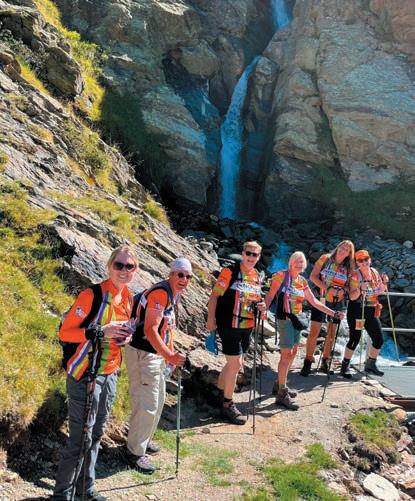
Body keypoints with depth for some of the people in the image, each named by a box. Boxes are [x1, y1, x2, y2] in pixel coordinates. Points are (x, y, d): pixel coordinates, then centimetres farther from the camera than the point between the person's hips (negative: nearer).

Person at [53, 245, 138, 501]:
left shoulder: (128, 298, 4)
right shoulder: (93, 295, -18)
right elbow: (65, 332, -19)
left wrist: (125, 337, -3)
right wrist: (100, 331, -30)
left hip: (111, 374, 7)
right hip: (85, 375, -7)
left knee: (97, 434, 18)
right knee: (81, 438, 1)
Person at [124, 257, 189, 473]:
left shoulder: (175, 293, 9)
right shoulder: (160, 293, -23)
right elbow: (149, 330, -30)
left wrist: (170, 353, 20)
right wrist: (169, 355, -38)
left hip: (157, 353, 11)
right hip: (142, 354, -11)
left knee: (158, 400, 22)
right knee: (146, 405, -4)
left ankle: (144, 441, 41)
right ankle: (135, 452, 14)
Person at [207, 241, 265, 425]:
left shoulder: (257, 276, 8)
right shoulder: (230, 272, -12)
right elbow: (214, 295, -12)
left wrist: (259, 305, -1)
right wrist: (211, 319, -16)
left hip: (247, 327, 7)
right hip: (229, 325, -7)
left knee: (235, 363, 18)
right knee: (236, 364, -6)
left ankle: (219, 392, 38)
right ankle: (227, 404, 9)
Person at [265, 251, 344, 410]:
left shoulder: (302, 281, 12)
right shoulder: (281, 275, -7)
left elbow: (314, 301, 15)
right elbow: (270, 296, -12)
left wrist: (333, 313, 11)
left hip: (296, 318, 7)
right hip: (284, 318, -7)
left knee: (293, 352, 11)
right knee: (287, 354, -8)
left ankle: (280, 383, 27)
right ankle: (282, 394, -2)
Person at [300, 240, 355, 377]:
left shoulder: (348, 268, 6)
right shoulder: (325, 259, -3)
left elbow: (349, 285, 10)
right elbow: (313, 276, -7)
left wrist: (343, 290, -14)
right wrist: (327, 288, -17)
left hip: (338, 303, 4)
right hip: (321, 300, -4)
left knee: (332, 334, 10)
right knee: (314, 332, -8)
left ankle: (325, 362, 23)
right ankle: (308, 362, 2)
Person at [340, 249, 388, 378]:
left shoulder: (374, 272, 6)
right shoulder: (355, 276, -12)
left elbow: (381, 291, 17)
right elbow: (352, 297, -16)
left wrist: (384, 283, -1)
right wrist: (360, 289, -33)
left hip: (372, 311, 6)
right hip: (357, 310, -6)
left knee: (379, 339, 9)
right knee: (355, 339, -9)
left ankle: (370, 365, 26)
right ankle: (345, 366, 6)